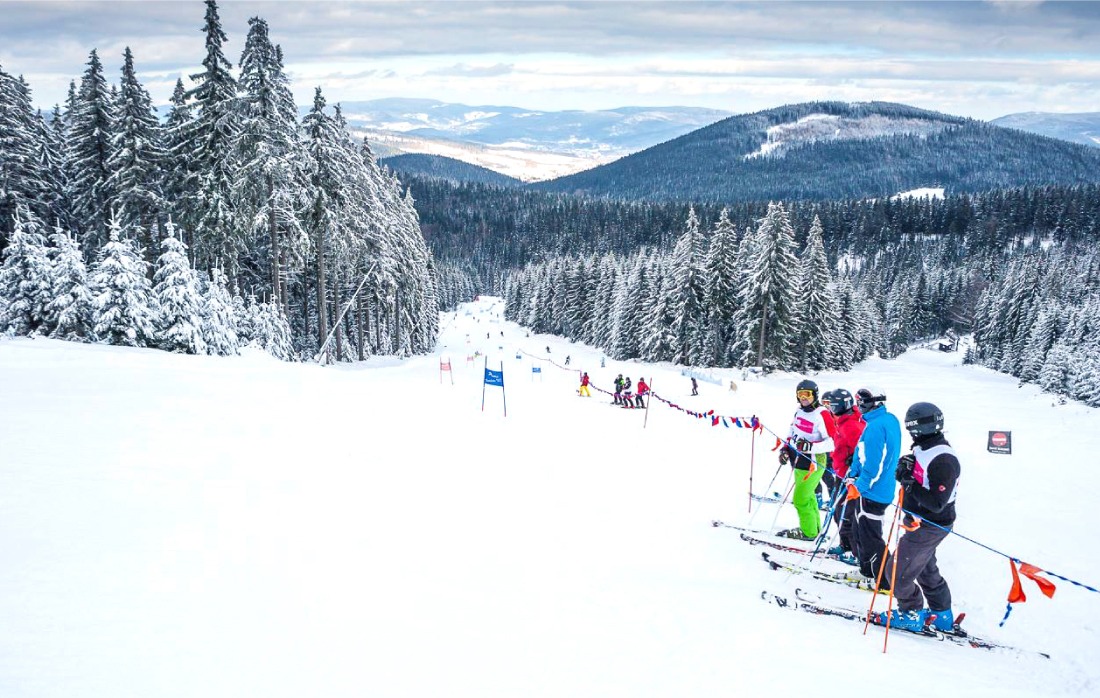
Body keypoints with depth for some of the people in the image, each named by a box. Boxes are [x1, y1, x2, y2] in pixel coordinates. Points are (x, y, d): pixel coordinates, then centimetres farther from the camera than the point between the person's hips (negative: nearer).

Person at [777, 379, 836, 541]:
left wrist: (810, 446, -32)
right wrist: (785, 448, 11)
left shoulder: (822, 414, -20)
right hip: (799, 462, 9)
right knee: (807, 497, 20)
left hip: (812, 464, -9)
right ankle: (815, 527, 34)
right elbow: (793, 432, 23)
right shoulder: (800, 411, 7)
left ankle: (808, 532, 10)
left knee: (800, 499, -5)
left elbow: (833, 442, -24)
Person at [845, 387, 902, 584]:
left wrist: (858, 487, -17)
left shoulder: (875, 427, -25)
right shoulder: (891, 420, 5)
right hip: (884, 488, 9)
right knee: (859, 529, 22)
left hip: (872, 492, -9)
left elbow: (873, 465, -27)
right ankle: (867, 570, 33)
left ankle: (886, 581, 10)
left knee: (869, 537, 2)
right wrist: (853, 475, 15)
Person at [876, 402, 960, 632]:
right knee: (926, 570, 25)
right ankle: (942, 615, 39)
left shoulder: (942, 460, -27)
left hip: (929, 527, -10)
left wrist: (910, 484, -28)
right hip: (919, 522, 10)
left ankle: (912, 615, 18)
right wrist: (906, 471, -6)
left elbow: (936, 503, -30)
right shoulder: (925, 450, 3)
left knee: (898, 573, 1)